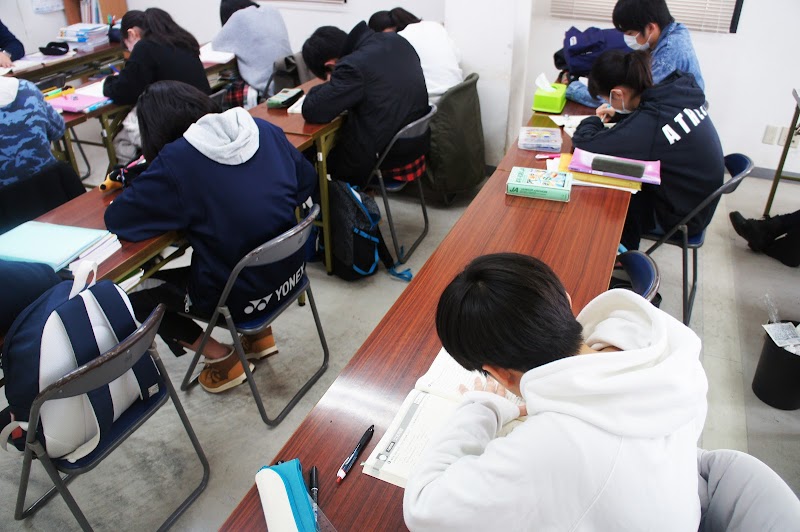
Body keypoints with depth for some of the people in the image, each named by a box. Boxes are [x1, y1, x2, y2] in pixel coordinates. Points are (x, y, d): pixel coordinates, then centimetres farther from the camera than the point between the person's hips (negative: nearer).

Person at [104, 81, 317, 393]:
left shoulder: (176, 160, -18)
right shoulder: (263, 129, -2)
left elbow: (116, 220, -12)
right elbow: (306, 180, 8)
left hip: (242, 297, -6)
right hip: (289, 271, 7)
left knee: (137, 297, 16)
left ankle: (221, 358, 13)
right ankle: (259, 333, 26)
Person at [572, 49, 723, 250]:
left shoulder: (650, 122, -33)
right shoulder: (680, 91, -9)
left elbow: (584, 144, -32)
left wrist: (594, 121, -11)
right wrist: (618, 114, 0)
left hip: (682, 217, -7)